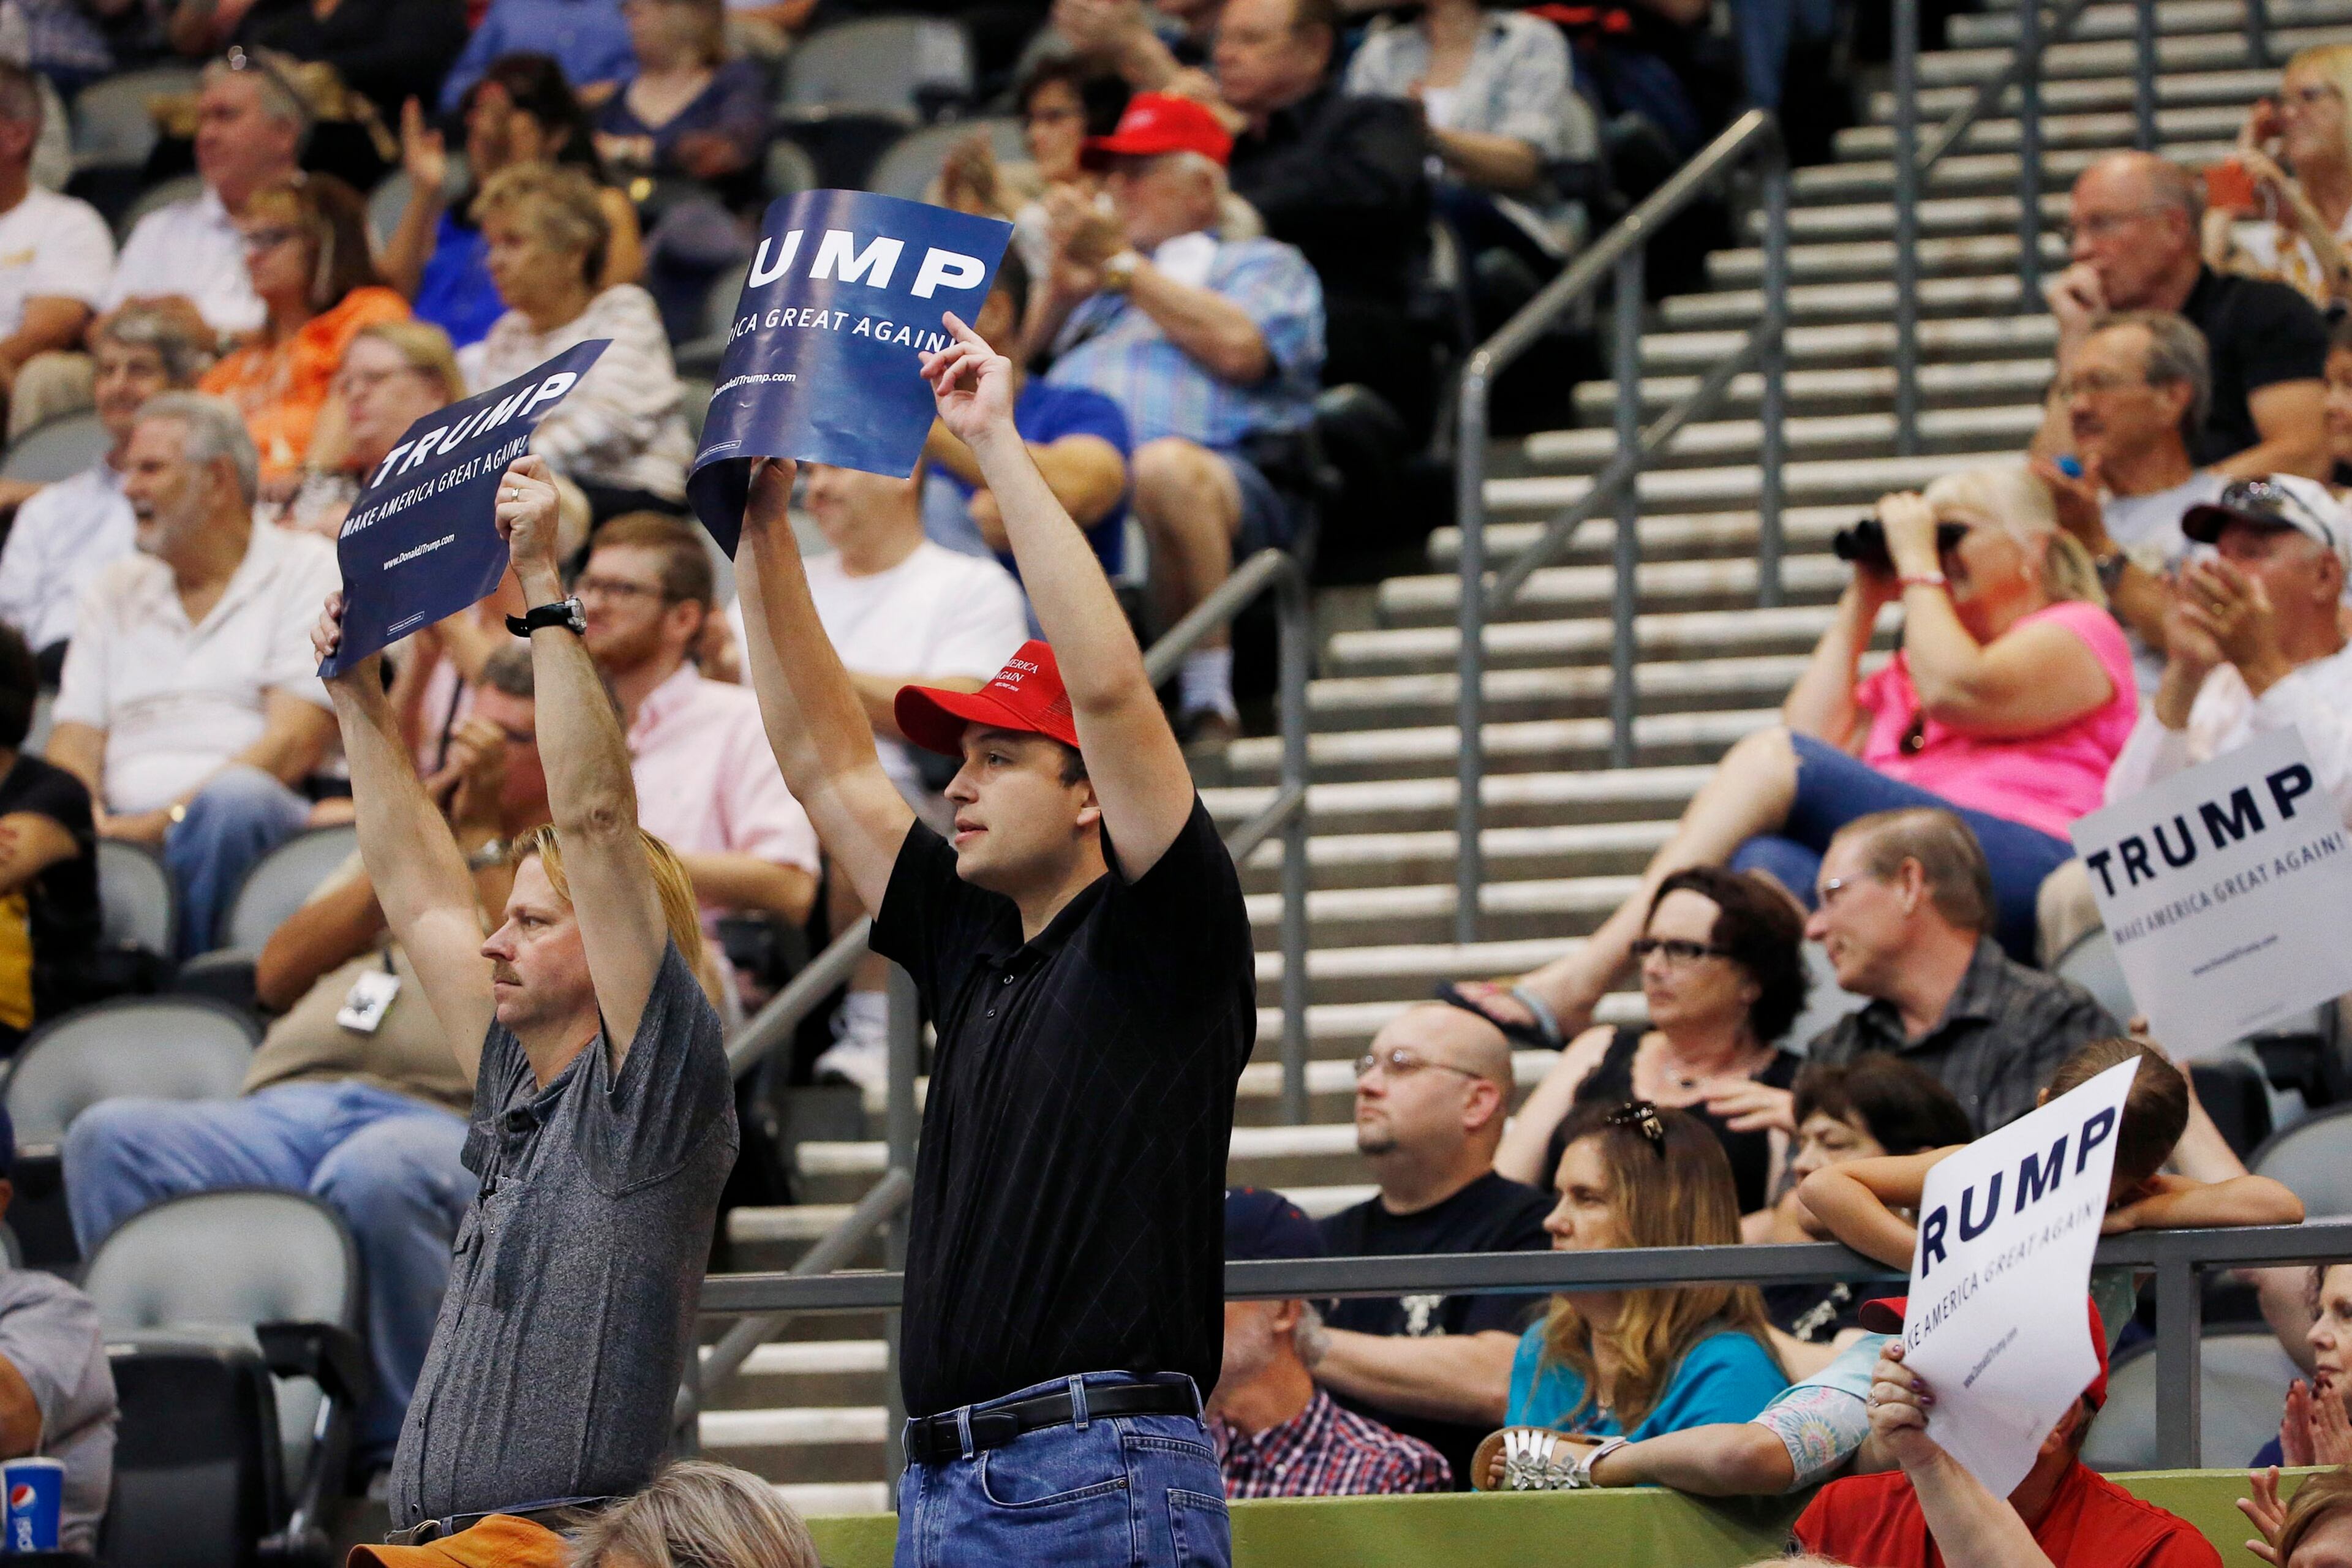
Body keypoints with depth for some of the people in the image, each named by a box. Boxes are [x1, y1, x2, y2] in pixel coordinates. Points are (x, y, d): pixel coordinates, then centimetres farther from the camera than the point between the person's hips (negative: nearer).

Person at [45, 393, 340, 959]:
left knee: (235, 798, -40)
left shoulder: (307, 569, 9)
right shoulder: (115, 591, 26)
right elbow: (74, 745, 17)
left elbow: (295, 745, -4)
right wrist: (87, 820, -8)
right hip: (127, 833, 3)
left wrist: (167, 819, -14)